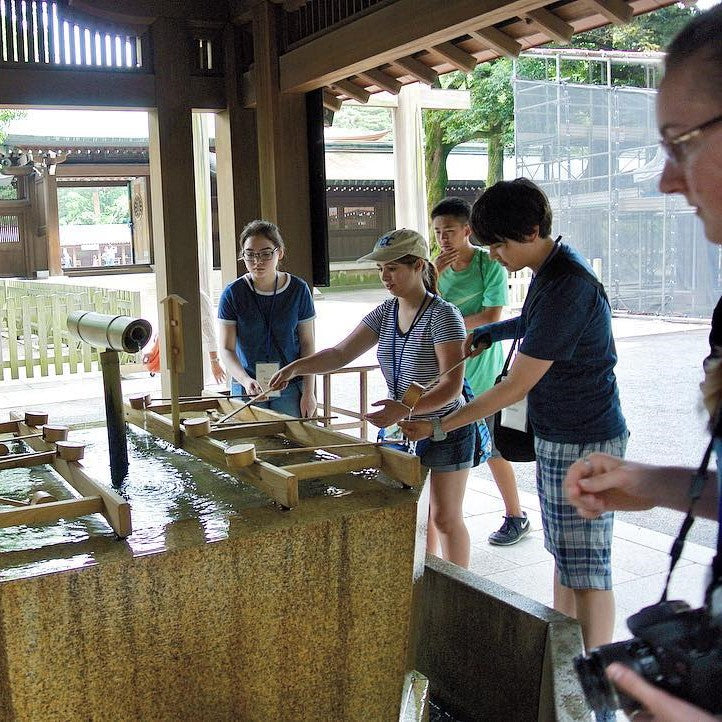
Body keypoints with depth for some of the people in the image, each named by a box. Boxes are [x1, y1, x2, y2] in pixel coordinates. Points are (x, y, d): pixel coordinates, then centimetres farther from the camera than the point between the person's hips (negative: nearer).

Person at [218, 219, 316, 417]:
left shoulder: (298, 290, -3)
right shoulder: (233, 293, -5)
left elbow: (307, 344, 3)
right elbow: (227, 349, -6)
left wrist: (309, 392, -3)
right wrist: (246, 380, -24)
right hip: (245, 390, 0)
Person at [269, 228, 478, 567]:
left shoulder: (443, 315, -19)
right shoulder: (385, 313, 2)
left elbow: (452, 384, -26)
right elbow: (341, 353, -2)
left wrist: (406, 409, -40)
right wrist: (295, 367, -17)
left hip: (445, 429, -7)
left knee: (444, 517, 3)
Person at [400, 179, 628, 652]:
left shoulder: (566, 287, -26)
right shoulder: (552, 268, 5)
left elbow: (515, 388, -24)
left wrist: (438, 426, -17)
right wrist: (491, 332, 14)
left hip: (584, 442, -10)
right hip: (558, 435, 10)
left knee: (585, 565, 0)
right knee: (563, 552, 18)